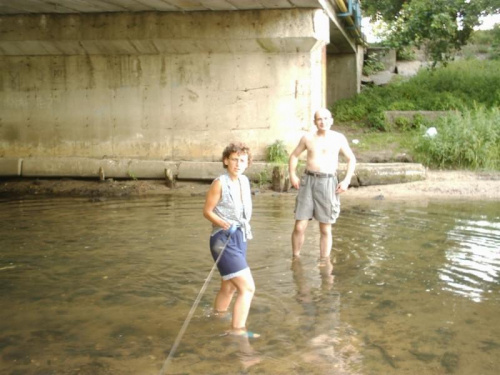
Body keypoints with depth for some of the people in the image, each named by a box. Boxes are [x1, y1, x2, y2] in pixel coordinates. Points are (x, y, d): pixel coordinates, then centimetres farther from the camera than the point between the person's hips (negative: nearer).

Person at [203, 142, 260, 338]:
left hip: (239, 238, 8)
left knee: (229, 287, 22)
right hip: (224, 240, -8)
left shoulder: (244, 181, 7)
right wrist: (222, 223, -25)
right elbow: (207, 211, -11)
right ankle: (238, 330, -3)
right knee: (247, 287, -12)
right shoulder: (220, 183, -14)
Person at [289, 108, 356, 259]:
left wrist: (347, 180, 0)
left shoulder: (339, 138, 2)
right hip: (308, 181, 1)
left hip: (328, 183, -1)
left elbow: (351, 159, 11)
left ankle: (324, 261, 18)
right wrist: (292, 175, 3)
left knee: (325, 229, 6)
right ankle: (295, 258, 14)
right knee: (299, 226, -3)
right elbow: (294, 156, 16)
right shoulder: (307, 138, 5)